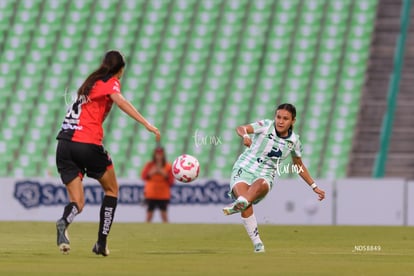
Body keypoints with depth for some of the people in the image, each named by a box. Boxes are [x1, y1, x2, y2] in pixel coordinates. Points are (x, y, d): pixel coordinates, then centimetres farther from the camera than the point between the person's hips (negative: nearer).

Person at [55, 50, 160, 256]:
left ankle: (64, 222, -30)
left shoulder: (90, 82, 23)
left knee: (77, 202, 5)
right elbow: (120, 101, -17)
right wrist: (147, 124, -24)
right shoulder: (111, 82, 2)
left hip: (64, 144, 6)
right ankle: (101, 243, 9)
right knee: (111, 190, 17)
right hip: (88, 144, -6)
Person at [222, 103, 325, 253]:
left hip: (265, 175, 3)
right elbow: (241, 128, -24)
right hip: (244, 168, -3)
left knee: (261, 184, -38)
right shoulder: (266, 126, -6)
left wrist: (314, 187, 24)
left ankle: (239, 204, -60)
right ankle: (257, 244, -23)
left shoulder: (294, 141, 5)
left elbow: (299, 165, 23)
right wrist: (245, 136, -48)